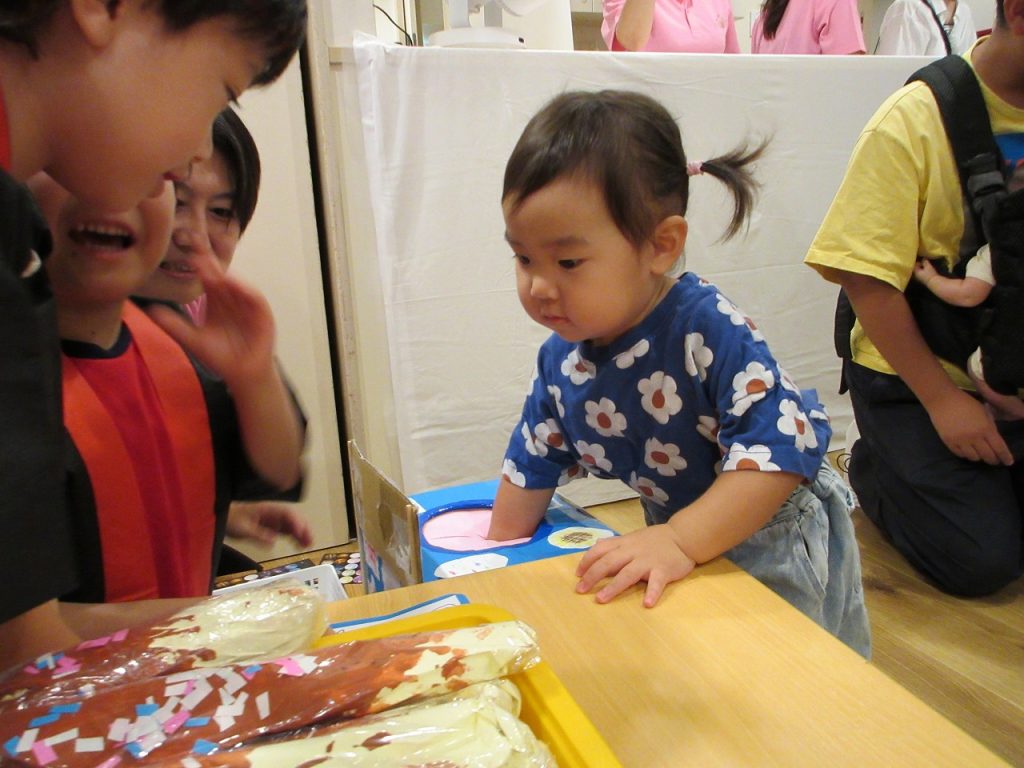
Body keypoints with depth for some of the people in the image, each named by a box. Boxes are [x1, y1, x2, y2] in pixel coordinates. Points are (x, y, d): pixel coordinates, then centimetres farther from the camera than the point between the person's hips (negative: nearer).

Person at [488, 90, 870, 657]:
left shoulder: (709, 329, -31)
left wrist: (680, 540, -41)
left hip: (776, 545, -5)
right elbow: (530, 468, 4)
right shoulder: (561, 360, -10)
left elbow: (782, 447, -35)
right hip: (675, 533, 6)